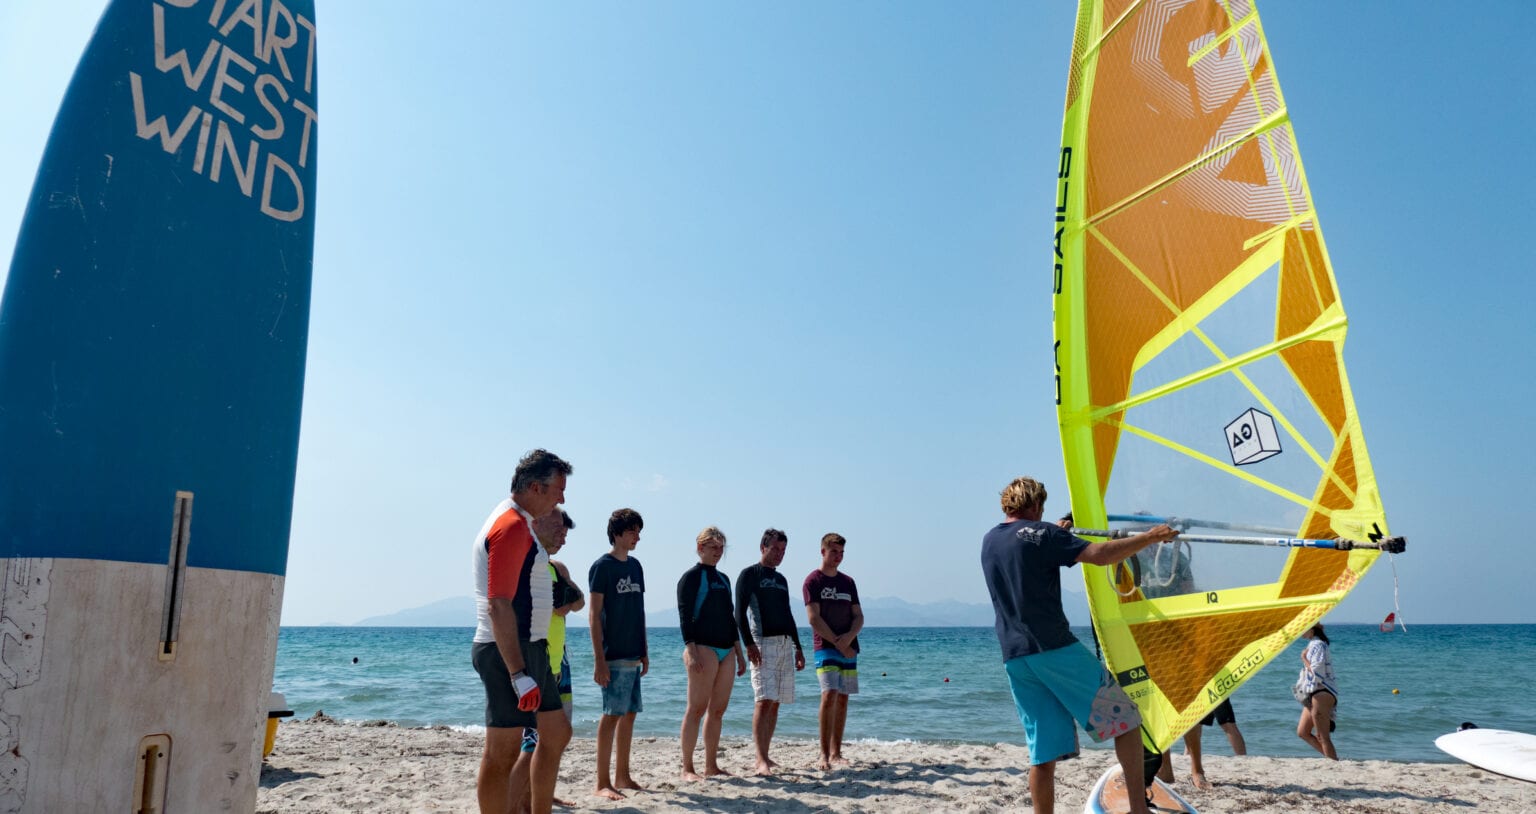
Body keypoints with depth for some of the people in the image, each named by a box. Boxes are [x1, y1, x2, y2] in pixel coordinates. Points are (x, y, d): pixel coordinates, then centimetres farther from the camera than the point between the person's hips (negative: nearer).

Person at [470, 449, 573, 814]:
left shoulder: (518, 523, 15)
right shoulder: (512, 526, -17)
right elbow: (498, 606, -24)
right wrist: (519, 674, -26)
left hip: (530, 648, 11)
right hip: (509, 653, -11)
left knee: (557, 733, 17)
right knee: (502, 753, -3)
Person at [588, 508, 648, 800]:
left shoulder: (635, 566, 14)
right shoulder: (602, 566, -8)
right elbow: (594, 614, -11)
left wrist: (644, 652, 16)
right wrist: (599, 659, -15)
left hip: (633, 656, 7)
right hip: (613, 656, -7)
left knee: (629, 713, 11)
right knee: (612, 715, -5)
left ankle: (622, 776, 21)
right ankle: (602, 783, 3)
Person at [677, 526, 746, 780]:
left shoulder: (723, 579, 19)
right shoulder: (691, 577, -2)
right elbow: (684, 616, -9)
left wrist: (739, 654, 20)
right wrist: (691, 651, -19)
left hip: (726, 649, 7)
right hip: (703, 647, -7)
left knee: (718, 709, 8)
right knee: (697, 708, -7)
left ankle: (711, 766, 14)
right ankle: (687, 768, -1)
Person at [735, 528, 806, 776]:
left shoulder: (781, 579, 20)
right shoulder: (749, 574, -1)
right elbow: (740, 612, -8)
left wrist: (798, 647, 19)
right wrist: (748, 644, -18)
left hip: (784, 644, 7)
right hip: (763, 643, -7)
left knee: (775, 702, 6)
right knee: (764, 700, -15)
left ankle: (765, 757, 12)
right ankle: (761, 760, -18)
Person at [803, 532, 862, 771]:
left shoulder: (848, 582, 16)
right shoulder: (813, 581, -1)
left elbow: (859, 617, 12)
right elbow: (814, 618, -9)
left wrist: (849, 637, -9)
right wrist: (838, 643, -12)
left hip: (849, 648, 5)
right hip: (825, 647, -5)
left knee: (843, 699, 5)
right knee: (829, 696, -15)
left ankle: (836, 753, 13)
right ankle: (824, 754, -10)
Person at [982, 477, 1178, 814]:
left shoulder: (988, 542, 16)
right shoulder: (1041, 534, -4)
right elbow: (1100, 555, -14)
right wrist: (1149, 537, -3)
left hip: (1015, 660, 6)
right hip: (1056, 649, -6)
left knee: (1043, 753, 9)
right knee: (1125, 718, 6)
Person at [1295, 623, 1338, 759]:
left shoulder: (1317, 645, -14)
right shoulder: (1312, 644, 16)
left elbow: (1316, 672, -21)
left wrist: (1304, 659, -11)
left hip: (1321, 693, -10)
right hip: (1313, 694, 10)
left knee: (1323, 737, -5)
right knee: (1302, 732, 12)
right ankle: (1332, 759, 16)